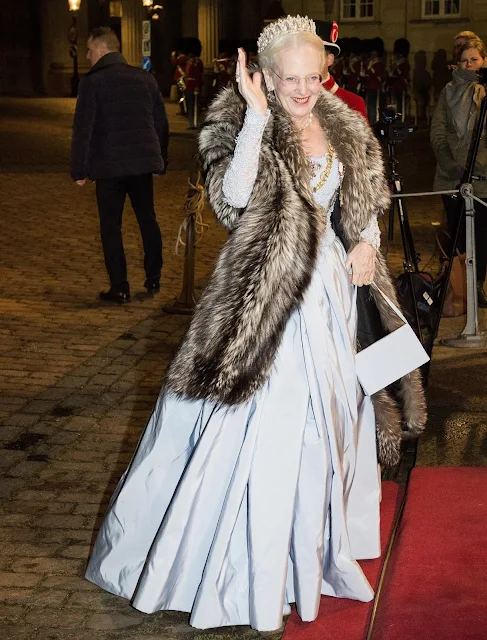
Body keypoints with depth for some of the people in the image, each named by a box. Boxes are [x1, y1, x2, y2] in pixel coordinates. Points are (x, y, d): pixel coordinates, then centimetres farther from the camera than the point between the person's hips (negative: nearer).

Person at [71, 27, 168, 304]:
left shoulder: (92, 82, -7)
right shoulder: (145, 78, 9)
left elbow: (83, 128, -10)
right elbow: (161, 123, 12)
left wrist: (79, 170, -4)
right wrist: (162, 159, 19)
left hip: (109, 166, -4)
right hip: (143, 161, 5)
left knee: (111, 225, 3)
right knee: (148, 219, 16)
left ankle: (120, 289, 2)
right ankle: (154, 279, 21)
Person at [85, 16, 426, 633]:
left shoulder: (341, 127, 6)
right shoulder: (242, 124, -10)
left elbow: (364, 200, 17)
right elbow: (235, 195, -28)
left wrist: (366, 243, -2)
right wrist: (259, 116, -31)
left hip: (329, 287, 6)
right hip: (270, 289, -6)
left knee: (326, 412, 17)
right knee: (257, 423, -4)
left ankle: (313, 537, 38)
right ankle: (249, 556, 13)